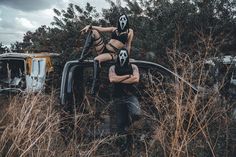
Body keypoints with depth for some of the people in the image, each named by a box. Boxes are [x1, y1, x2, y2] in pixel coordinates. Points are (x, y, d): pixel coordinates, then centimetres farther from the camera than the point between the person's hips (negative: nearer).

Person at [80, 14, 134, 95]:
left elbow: (128, 45, 7)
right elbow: (101, 29, 11)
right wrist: (89, 26, -3)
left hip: (112, 54, -5)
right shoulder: (114, 29, 17)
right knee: (94, 31, -14)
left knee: (96, 60, -36)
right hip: (103, 49, 5)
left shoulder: (129, 31, 8)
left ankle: (94, 83, -35)